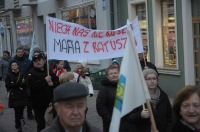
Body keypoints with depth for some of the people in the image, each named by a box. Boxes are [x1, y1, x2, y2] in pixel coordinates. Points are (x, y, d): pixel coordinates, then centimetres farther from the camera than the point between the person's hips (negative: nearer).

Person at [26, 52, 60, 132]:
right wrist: (45, 80, -22)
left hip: (51, 101, 4)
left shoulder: (50, 72, 10)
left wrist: (53, 83, -12)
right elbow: (31, 85, -21)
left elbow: (58, 83, 10)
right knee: (40, 123, 2)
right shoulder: (31, 73, -3)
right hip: (38, 103, -4)